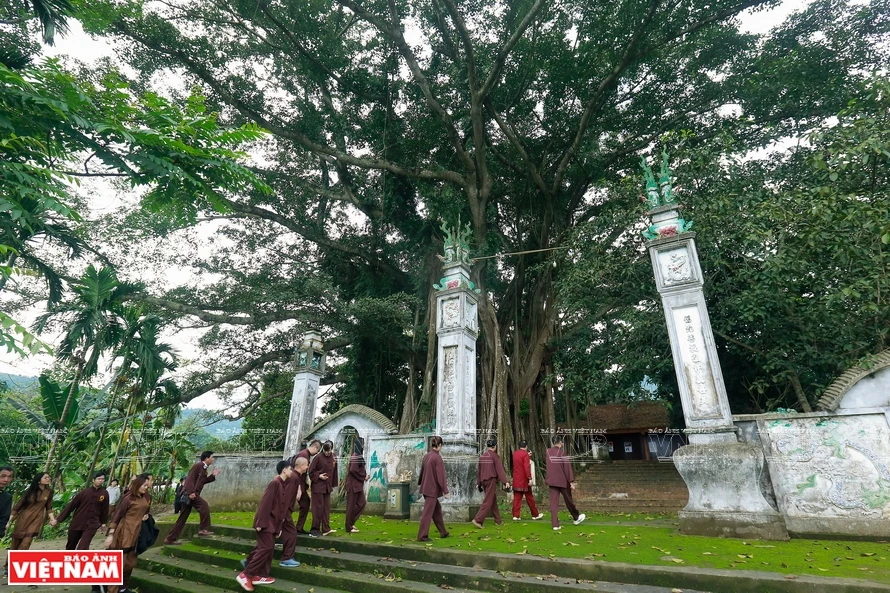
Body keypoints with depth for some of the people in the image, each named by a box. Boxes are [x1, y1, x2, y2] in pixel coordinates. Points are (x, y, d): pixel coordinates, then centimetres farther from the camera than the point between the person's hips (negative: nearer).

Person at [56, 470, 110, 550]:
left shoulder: (104, 493, -5)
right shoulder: (84, 492, -8)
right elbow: (71, 505, -1)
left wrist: (103, 522, 11)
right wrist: (59, 519, -2)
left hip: (92, 525, -1)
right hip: (76, 523, 2)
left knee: (82, 549, -16)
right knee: (70, 547, 20)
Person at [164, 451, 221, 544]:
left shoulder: (204, 468, 17)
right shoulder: (198, 465, -12)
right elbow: (190, 479, -21)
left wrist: (213, 475, 12)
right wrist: (191, 492, -31)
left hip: (191, 494, 10)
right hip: (190, 494, -10)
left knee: (182, 518, 14)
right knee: (204, 506, -18)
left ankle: (170, 539, 21)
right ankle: (203, 529, -11)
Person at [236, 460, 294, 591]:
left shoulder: (283, 485, 11)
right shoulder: (275, 483, -17)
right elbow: (265, 503, -21)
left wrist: (279, 526, 16)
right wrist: (261, 522, -23)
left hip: (272, 522, 9)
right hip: (266, 522, -9)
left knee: (268, 548, 10)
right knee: (266, 548, -10)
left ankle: (260, 575, 17)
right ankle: (245, 575, -3)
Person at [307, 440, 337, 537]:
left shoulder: (333, 458, 4)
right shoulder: (318, 457, -12)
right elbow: (311, 471, -7)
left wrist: (332, 484, 10)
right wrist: (319, 476, -19)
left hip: (327, 487, 6)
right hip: (318, 486, -5)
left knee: (326, 508, 9)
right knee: (318, 508, -1)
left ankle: (325, 529, 17)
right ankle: (314, 529, 10)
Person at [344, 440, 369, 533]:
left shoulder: (357, 456, 11)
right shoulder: (355, 457, -18)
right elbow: (353, 470, -27)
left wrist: (364, 476, 4)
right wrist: (364, 477, -15)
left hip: (357, 484, 10)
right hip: (354, 484, -10)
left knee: (362, 503, 12)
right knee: (352, 505, 0)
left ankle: (351, 522, 21)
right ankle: (349, 527, 10)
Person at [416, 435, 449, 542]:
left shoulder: (426, 456, 4)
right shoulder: (437, 457, -19)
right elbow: (441, 476, -18)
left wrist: (420, 483, 32)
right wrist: (445, 491, -13)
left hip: (426, 488, 8)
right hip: (432, 489, -8)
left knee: (437, 508, 19)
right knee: (428, 512, 2)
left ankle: (443, 532, 30)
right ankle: (422, 536, 9)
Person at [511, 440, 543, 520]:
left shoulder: (515, 453, 7)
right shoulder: (525, 454, -13)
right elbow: (527, 467, -20)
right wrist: (530, 478, -19)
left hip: (516, 480, 5)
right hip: (524, 480, -5)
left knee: (517, 497, 7)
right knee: (529, 497, 7)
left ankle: (515, 515, 3)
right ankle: (535, 515, 18)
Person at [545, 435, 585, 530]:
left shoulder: (548, 452, 1)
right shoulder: (562, 453, -15)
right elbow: (567, 468, -15)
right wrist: (571, 481, -12)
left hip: (552, 481, 4)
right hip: (563, 481, -4)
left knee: (553, 502, 3)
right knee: (568, 500, 15)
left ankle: (555, 525, 1)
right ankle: (576, 518, 35)